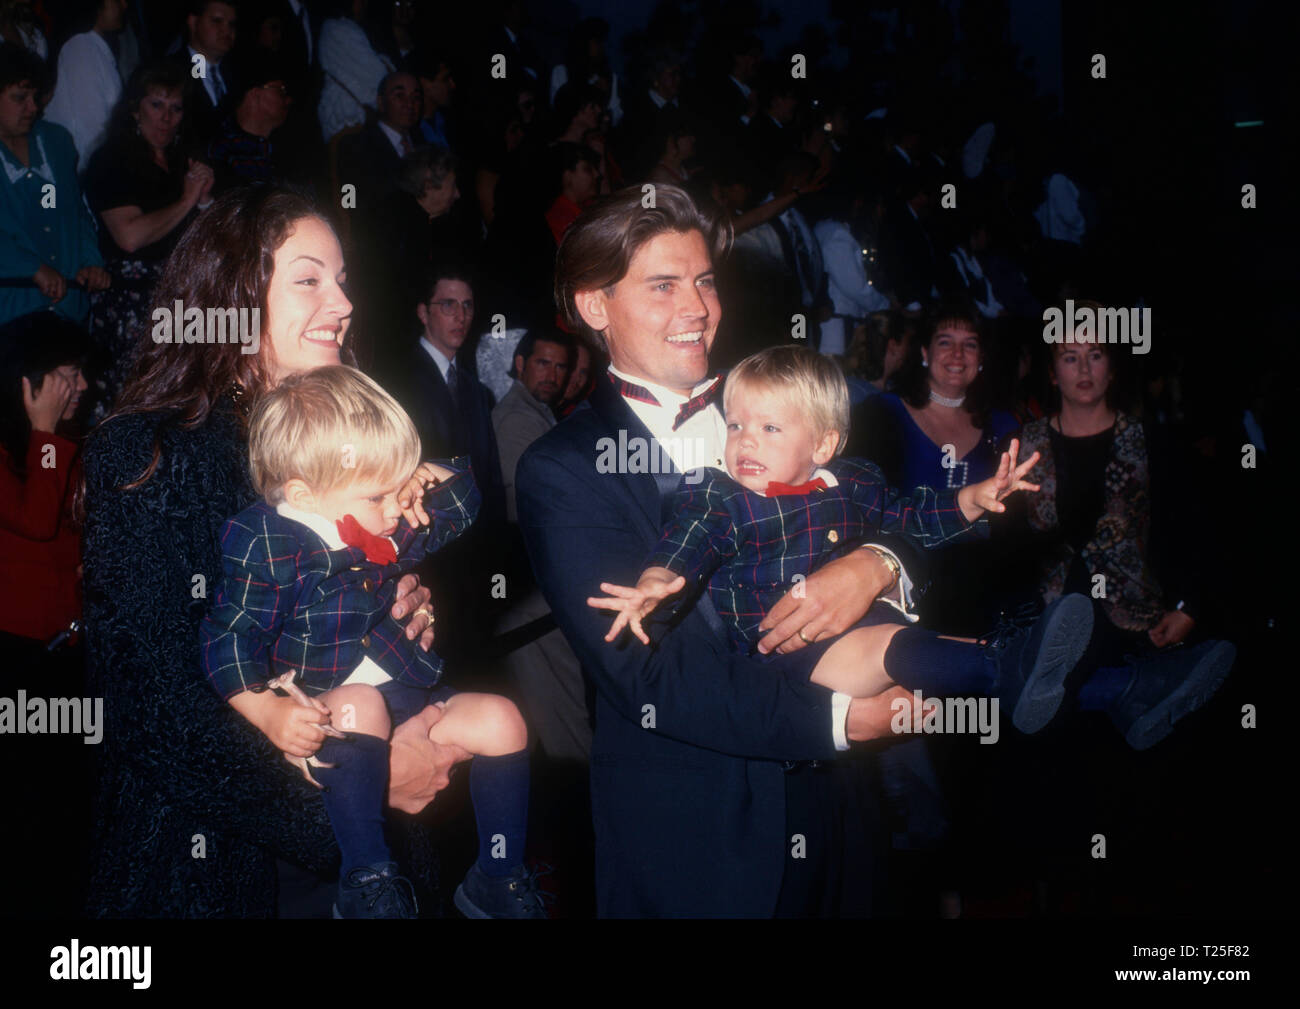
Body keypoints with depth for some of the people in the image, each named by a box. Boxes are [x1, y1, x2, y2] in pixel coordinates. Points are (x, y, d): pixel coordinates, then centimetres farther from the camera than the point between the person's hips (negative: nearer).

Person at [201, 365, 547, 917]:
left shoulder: (387, 527, 5)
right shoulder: (261, 545, -15)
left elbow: (458, 513, 24)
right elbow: (230, 642, -15)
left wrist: (439, 480, 0)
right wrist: (269, 714, -30)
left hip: (406, 694, 7)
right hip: (324, 714, -6)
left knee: (500, 720, -10)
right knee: (361, 706, -37)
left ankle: (498, 880, 5)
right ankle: (366, 882, -28)